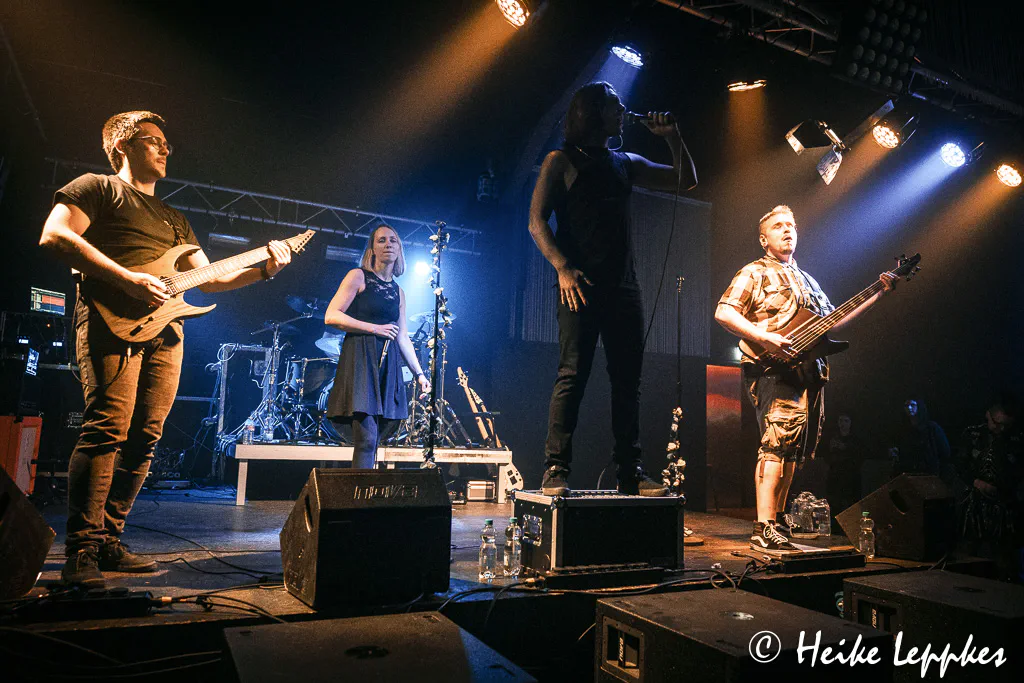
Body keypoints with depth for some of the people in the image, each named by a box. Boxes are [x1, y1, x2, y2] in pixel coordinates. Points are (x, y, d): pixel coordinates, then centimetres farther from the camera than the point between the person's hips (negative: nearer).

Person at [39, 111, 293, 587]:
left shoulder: (174, 219, 32)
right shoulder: (96, 188, 12)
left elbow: (208, 278, 28)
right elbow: (54, 236, -6)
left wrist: (263, 270, 13)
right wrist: (127, 279, -14)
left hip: (164, 328, 7)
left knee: (145, 438, 0)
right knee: (108, 427, -17)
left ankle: (109, 542, 7)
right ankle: (81, 551, -14)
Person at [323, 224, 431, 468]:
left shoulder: (397, 291, 19)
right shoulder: (358, 276, 2)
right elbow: (331, 316, -7)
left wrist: (419, 373, 13)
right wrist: (375, 328, -9)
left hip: (387, 365, 6)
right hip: (360, 359, -6)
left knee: (373, 440, 4)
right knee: (367, 438, -14)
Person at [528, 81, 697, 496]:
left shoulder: (626, 163, 21)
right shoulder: (561, 161, 7)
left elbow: (685, 181, 25)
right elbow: (537, 221, -1)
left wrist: (672, 138, 11)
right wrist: (563, 268, -15)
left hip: (623, 286, 5)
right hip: (581, 284, -5)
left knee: (628, 379, 3)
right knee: (572, 375, -10)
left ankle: (630, 471, 9)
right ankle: (556, 470, -5)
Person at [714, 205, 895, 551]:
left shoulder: (806, 280, 28)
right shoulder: (754, 273, 3)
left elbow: (831, 321, 27)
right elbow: (723, 312, -9)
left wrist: (878, 294, 23)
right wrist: (764, 337, -20)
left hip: (809, 372, 9)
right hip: (774, 369, -8)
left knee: (794, 448, 9)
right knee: (782, 435, -23)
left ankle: (777, 520, 19)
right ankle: (764, 530, -25)